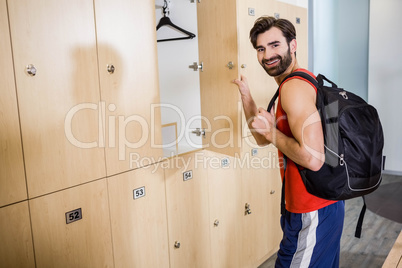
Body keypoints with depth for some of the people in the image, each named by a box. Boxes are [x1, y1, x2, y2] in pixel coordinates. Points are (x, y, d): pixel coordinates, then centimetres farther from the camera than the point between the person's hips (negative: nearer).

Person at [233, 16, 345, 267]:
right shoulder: (301, 81, 12)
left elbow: (313, 157, -32)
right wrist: (246, 94, 8)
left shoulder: (294, 87, -21)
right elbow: (262, 138, 16)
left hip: (312, 212, -10)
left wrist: (273, 133, -18)